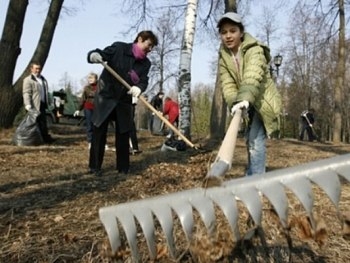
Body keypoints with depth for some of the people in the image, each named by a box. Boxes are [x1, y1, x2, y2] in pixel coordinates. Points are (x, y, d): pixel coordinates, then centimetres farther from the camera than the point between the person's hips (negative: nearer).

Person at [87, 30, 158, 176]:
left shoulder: (145, 63, 2)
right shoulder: (119, 48, -8)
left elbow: (144, 80, -10)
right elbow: (101, 54, -11)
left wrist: (139, 88, -34)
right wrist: (94, 55, -36)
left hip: (124, 101, 4)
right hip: (105, 96, -3)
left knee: (123, 134, 5)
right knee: (99, 132, 0)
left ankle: (123, 167, 16)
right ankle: (95, 166, 12)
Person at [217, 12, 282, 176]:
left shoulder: (254, 50, -21)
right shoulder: (223, 56, -3)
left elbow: (252, 77, -40)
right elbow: (227, 84, -15)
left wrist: (245, 98, -57)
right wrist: (234, 102, -34)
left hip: (264, 100, -7)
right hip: (249, 103, 7)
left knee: (256, 141, -21)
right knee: (250, 140, 20)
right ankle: (251, 176, 38)